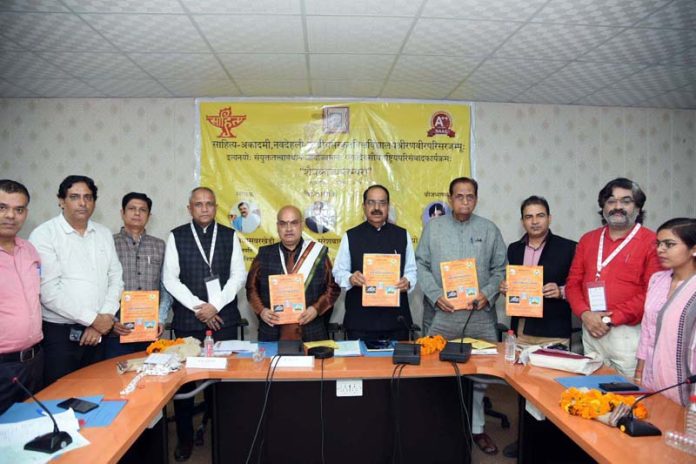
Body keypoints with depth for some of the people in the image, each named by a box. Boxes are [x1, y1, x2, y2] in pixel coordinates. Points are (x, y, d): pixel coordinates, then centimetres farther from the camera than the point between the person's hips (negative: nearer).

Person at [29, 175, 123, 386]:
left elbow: (115, 280, 7)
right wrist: (93, 319, -12)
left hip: (98, 332, 5)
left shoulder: (104, 234, 8)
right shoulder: (44, 235, -8)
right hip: (59, 334, -4)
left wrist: (103, 319, -7)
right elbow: (49, 292, -16)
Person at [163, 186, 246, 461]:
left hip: (224, 319, 1)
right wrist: (197, 306, -11)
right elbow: (170, 278, -3)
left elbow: (238, 275, 0)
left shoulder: (229, 236, 6)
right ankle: (185, 438, 24)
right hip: (187, 320, 0)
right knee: (184, 379, 7)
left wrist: (215, 305, -10)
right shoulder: (176, 236, 3)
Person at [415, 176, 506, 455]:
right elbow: (421, 265, 2)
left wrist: (488, 294, -7)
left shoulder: (489, 230, 8)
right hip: (441, 315, 0)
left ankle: (475, 428, 22)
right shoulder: (433, 227, 6)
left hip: (479, 315, 1)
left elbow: (500, 269, 9)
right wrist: (435, 295, -9)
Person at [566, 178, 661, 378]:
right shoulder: (588, 240, 12)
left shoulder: (651, 241, -4)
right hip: (591, 331, 5)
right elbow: (573, 282, 10)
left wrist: (612, 319, -13)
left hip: (628, 333, -4)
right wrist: (585, 313, -7)